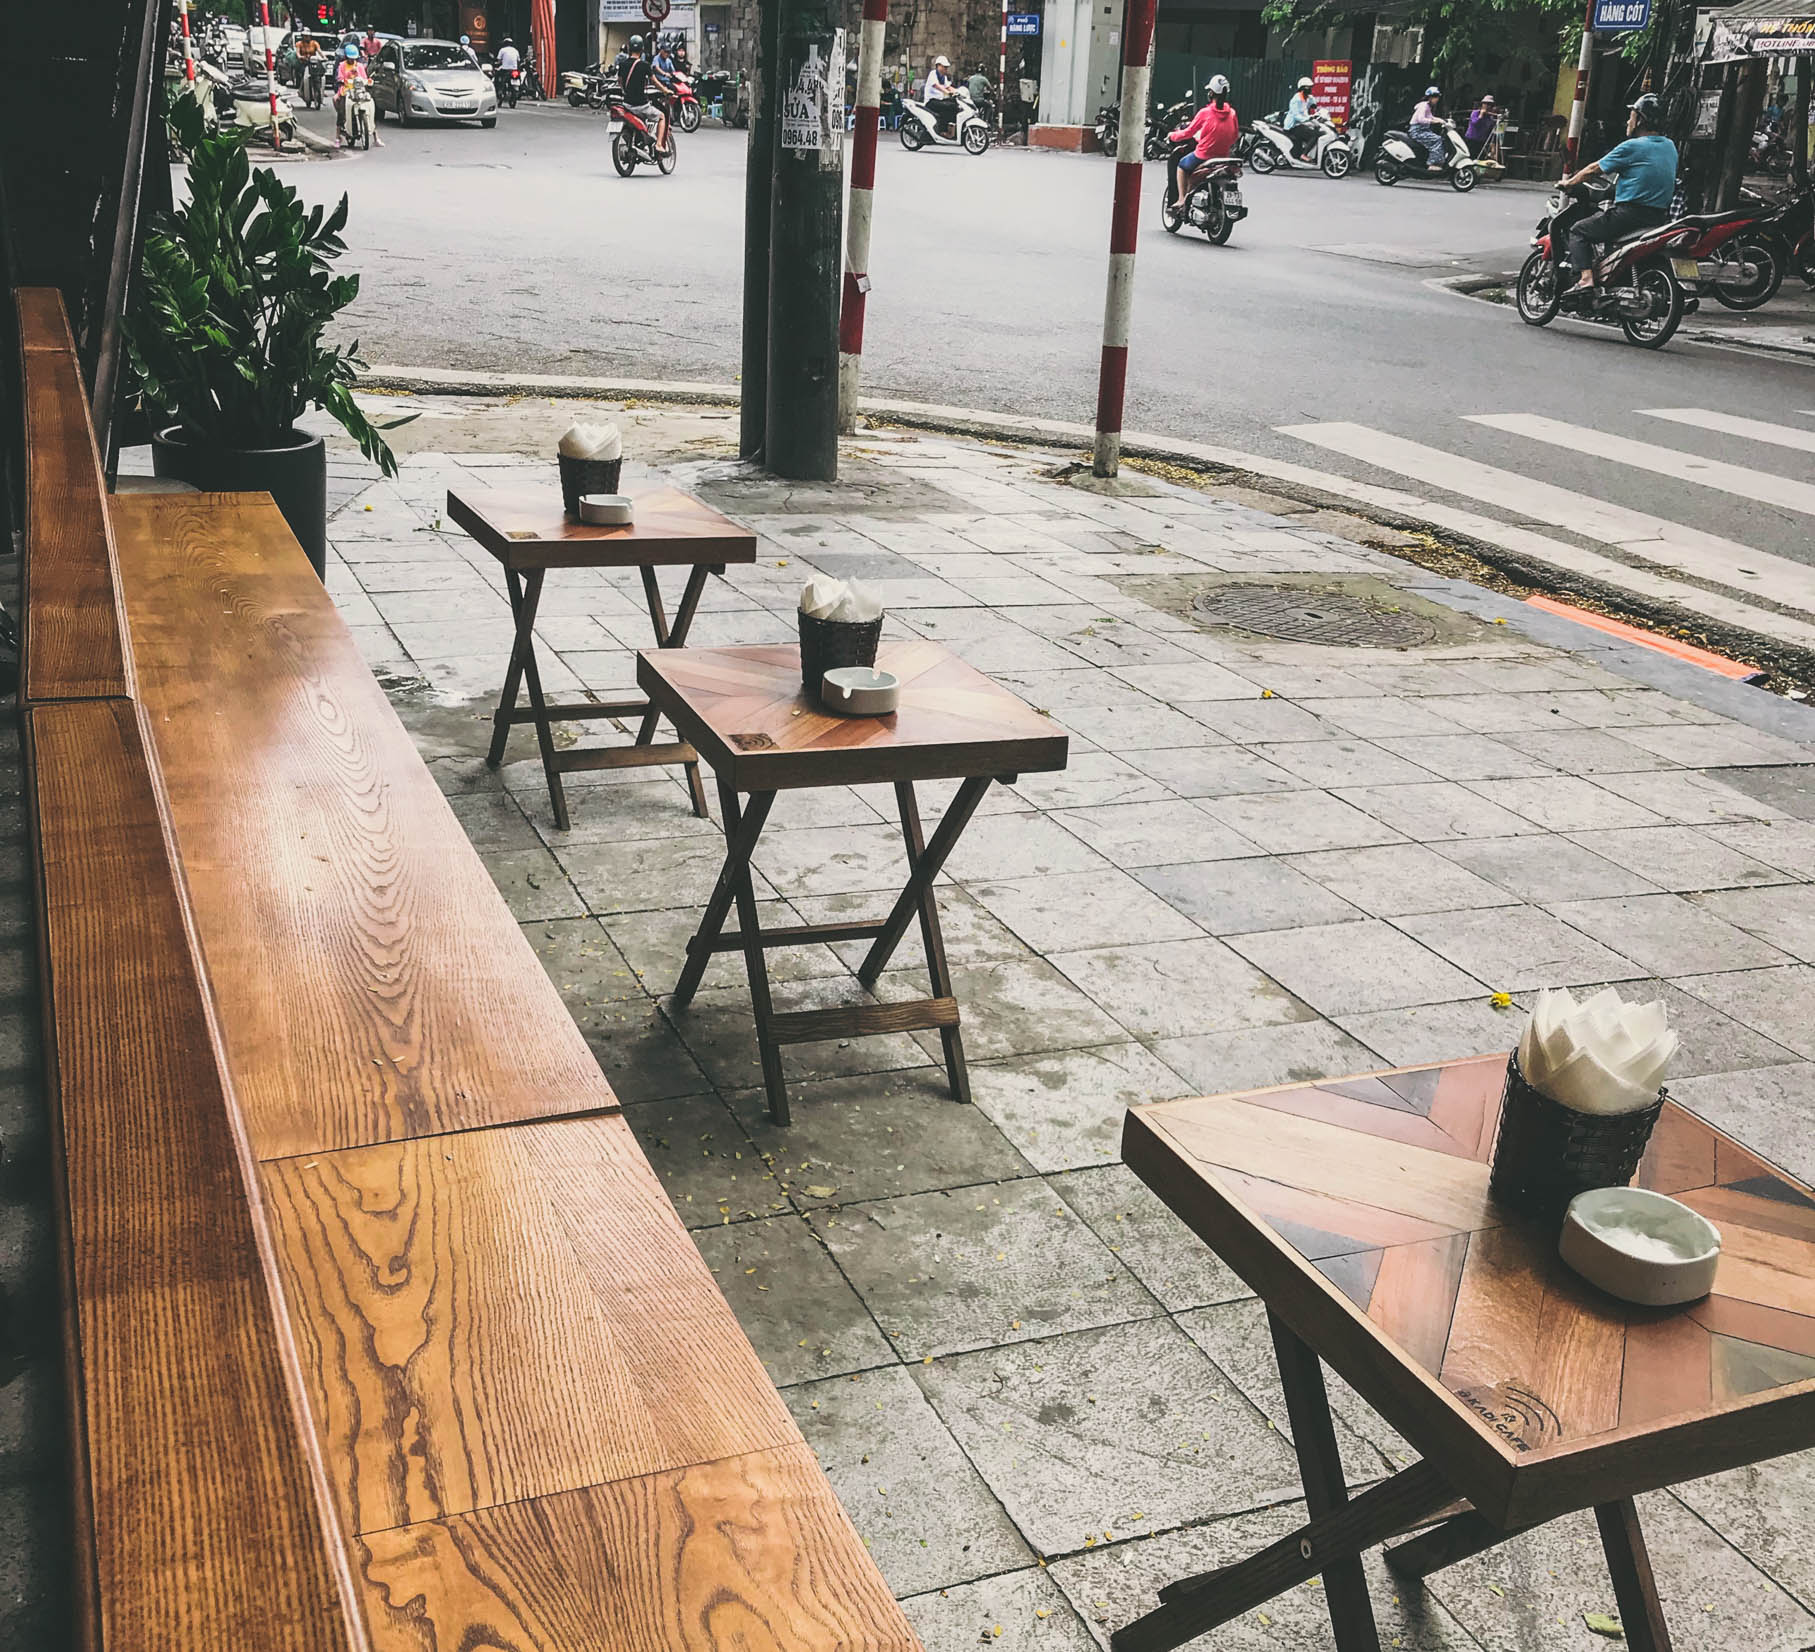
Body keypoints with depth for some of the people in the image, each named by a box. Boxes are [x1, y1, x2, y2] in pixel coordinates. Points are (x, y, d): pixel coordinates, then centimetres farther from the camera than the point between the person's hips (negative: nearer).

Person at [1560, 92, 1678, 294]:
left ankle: (1586, 278, -16)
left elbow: (1595, 169, -1)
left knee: (1578, 231, 3)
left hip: (1631, 213, -8)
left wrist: (1569, 183, 14)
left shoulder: (1631, 147, -10)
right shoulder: (1670, 147, 12)